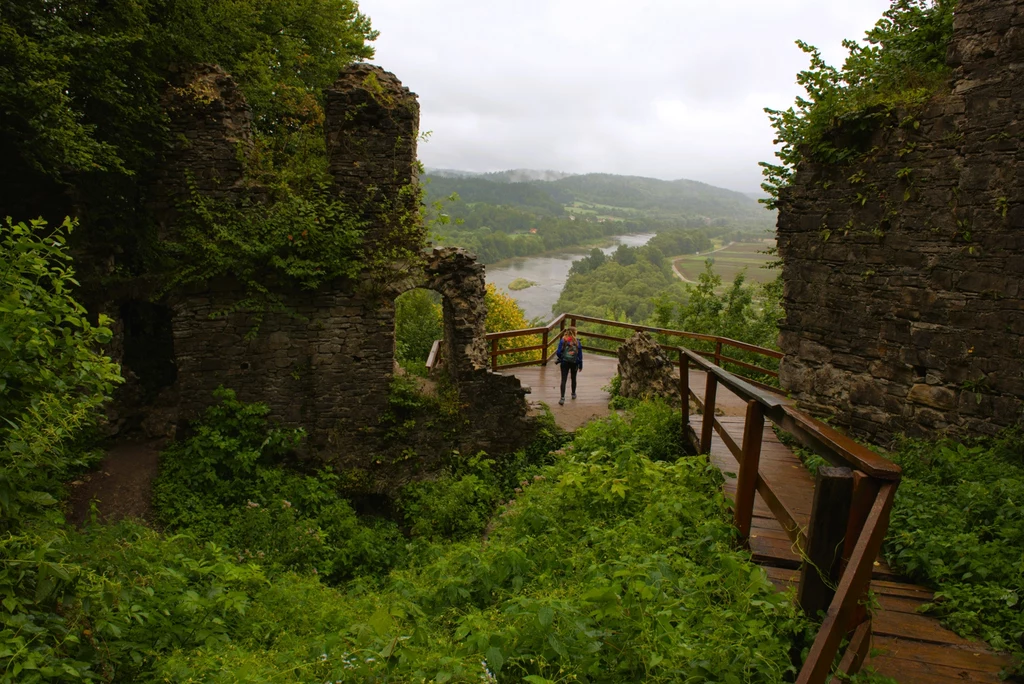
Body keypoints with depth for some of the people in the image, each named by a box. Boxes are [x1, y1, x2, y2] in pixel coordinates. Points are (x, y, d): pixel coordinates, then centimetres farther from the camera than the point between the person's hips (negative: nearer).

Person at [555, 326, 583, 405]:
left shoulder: (563, 341, -8)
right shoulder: (577, 342, -7)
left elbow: (558, 352, -11)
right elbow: (580, 354, -4)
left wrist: (561, 358, 11)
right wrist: (580, 365, 6)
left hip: (564, 362, -1)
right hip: (574, 363, 1)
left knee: (563, 380, -2)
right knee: (573, 378, 22)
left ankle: (562, 398, -13)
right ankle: (573, 394, 40)